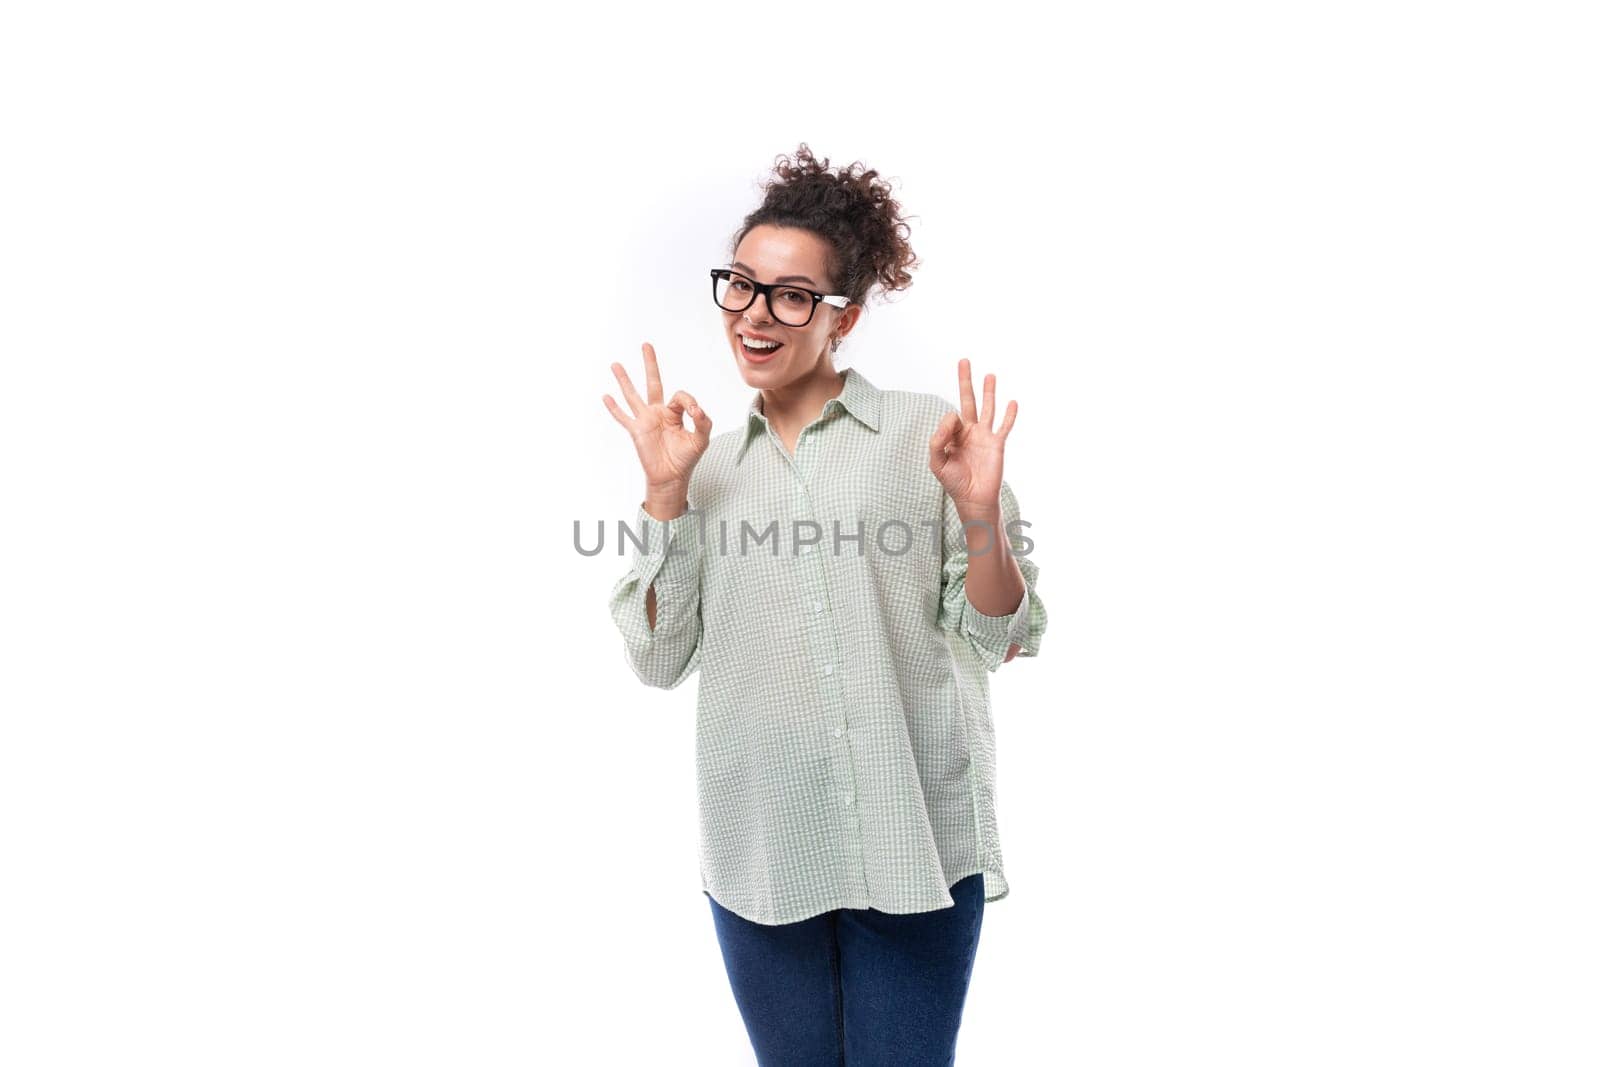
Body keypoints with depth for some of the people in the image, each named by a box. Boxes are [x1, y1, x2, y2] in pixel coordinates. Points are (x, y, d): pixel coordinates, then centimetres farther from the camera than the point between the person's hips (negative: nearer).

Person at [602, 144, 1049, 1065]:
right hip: (759, 850, 3)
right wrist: (665, 495, -6)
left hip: (917, 846, -2)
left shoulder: (928, 435, -3)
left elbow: (997, 641, -2)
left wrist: (982, 515, -18)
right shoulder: (707, 465, 7)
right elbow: (659, 659, 2)